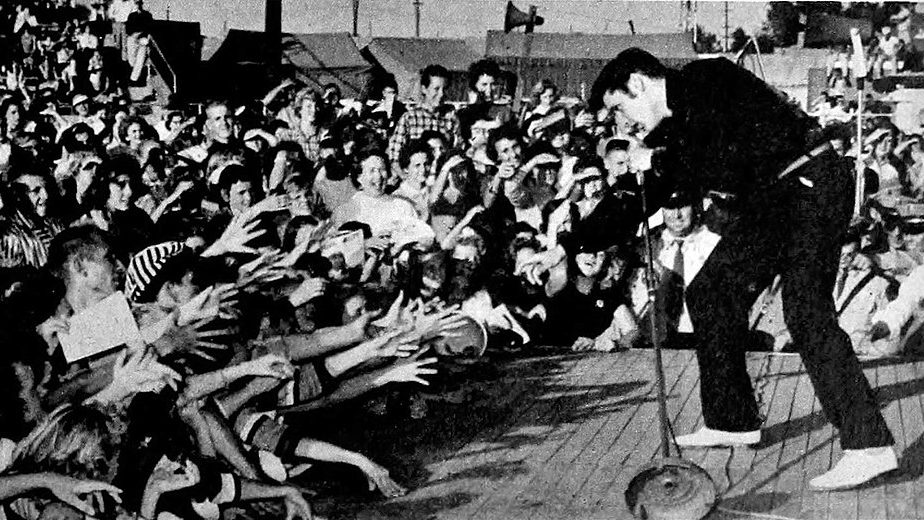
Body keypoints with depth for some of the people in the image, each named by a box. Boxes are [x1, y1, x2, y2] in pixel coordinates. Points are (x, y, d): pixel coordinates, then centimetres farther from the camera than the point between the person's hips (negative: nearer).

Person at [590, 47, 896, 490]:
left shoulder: (704, 80, -14)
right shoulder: (679, 114, 14)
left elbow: (724, 165, -22)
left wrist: (658, 161, -12)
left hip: (810, 185, -10)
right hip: (771, 200, 10)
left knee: (806, 312, -19)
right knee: (710, 293, 11)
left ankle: (869, 445, -20)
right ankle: (732, 420, 21)